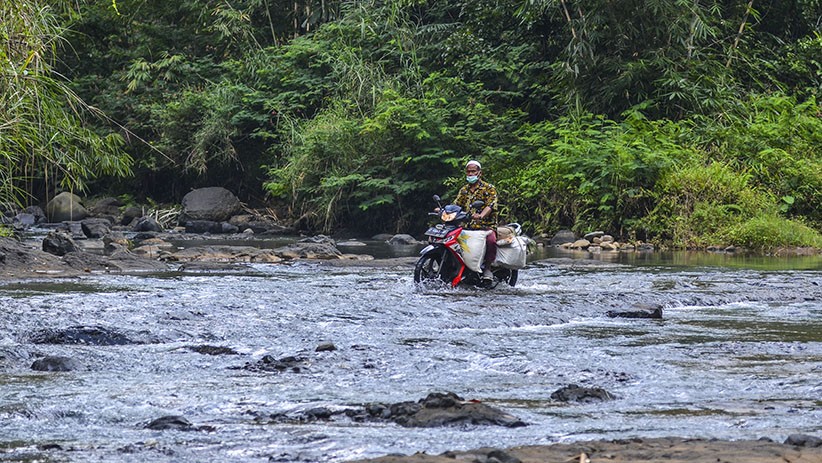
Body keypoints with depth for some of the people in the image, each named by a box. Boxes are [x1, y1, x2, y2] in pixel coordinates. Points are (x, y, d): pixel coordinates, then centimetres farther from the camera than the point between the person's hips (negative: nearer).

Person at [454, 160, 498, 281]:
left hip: (486, 225, -5)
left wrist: (481, 215, -35)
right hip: (468, 226, 5)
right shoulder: (464, 190, 21)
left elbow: (491, 205, -14)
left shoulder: (489, 188, 2)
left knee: (491, 240, -36)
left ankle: (487, 268, -20)